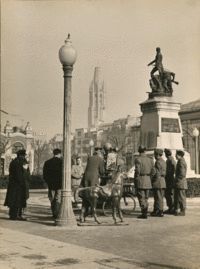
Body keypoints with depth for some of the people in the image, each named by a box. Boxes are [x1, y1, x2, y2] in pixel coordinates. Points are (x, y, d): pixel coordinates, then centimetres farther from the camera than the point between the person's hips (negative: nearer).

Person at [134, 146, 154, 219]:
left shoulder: (138, 159, -10)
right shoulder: (150, 159, 7)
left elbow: (137, 171, -14)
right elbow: (153, 171, 6)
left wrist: (135, 180, -5)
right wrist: (149, 177, 15)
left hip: (140, 181, -6)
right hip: (148, 181, 6)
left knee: (141, 197, -2)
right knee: (146, 198, 14)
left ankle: (144, 213, -6)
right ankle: (145, 212, 17)